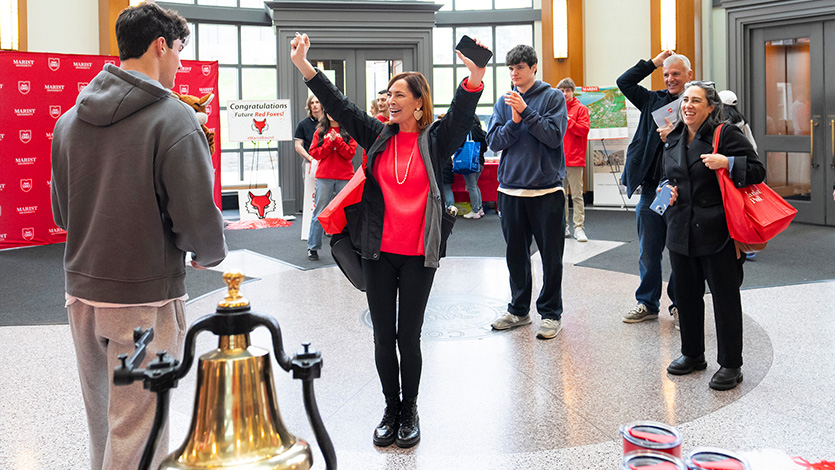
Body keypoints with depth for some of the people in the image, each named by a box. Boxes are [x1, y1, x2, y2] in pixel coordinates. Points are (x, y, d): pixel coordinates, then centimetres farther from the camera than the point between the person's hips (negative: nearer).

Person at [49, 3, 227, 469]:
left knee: (102, 423, 22)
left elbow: (61, 212, 13)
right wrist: (210, 253, 2)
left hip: (82, 293, 7)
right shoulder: (174, 118, -15)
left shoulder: (70, 120, 7)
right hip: (147, 300, -7)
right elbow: (197, 217, -18)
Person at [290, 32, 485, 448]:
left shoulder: (435, 140, -1)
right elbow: (339, 106, 2)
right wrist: (305, 68, -8)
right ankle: (391, 409, 25)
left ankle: (410, 412, 24)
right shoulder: (378, 136, 7)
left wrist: (475, 78, -37)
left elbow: (461, 114, -18)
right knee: (383, 337, 9)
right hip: (379, 252, 3)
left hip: (418, 255, -3)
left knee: (408, 337, 5)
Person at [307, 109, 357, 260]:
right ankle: (313, 247, 7)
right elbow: (315, 153, 1)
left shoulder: (348, 131, 7)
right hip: (324, 177, 1)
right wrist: (330, 142, -10)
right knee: (319, 213, 0)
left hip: (344, 177, 0)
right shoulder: (320, 131, 11)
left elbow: (350, 153, -3)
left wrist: (337, 140, -13)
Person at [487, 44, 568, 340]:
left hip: (546, 189, -4)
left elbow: (554, 135, -13)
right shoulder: (504, 101, 10)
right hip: (510, 189, 4)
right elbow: (494, 141, 1)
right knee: (516, 253, 12)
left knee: (551, 255, 2)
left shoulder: (553, 97, 0)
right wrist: (514, 121, -15)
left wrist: (526, 111, -18)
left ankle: (551, 313, 13)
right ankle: (518, 310, 25)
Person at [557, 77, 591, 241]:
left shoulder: (580, 109, 1)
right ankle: (563, 227, 16)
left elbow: (584, 129, -10)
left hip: (574, 159, -4)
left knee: (577, 195, -3)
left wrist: (568, 121, -16)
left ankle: (579, 228, -1)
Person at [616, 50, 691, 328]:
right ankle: (648, 303, 24)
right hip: (651, 189, 4)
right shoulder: (654, 100, 12)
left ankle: (680, 305, 20)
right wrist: (654, 63, 7)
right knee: (648, 251, 11)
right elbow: (624, 82, 11)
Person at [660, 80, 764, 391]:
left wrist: (727, 163, -22)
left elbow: (757, 170, -8)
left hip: (717, 232, -6)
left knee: (725, 297, 1)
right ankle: (692, 354, 30)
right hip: (681, 231, 6)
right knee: (686, 295, 14)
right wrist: (668, 191, 6)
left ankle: (730, 365, 11)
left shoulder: (727, 135, -6)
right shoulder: (673, 140, 13)